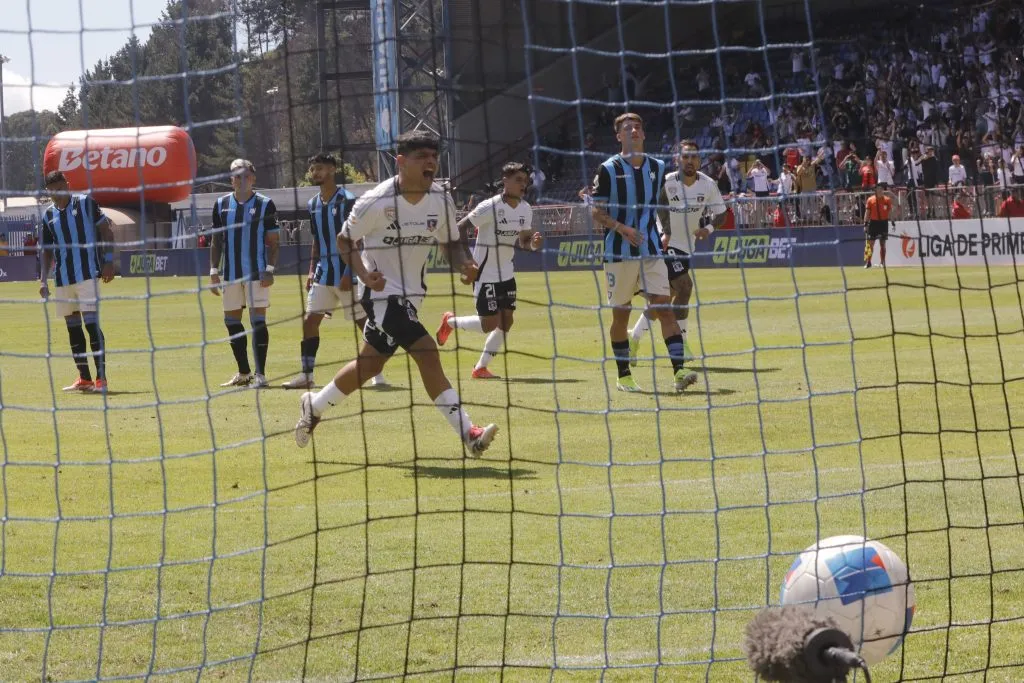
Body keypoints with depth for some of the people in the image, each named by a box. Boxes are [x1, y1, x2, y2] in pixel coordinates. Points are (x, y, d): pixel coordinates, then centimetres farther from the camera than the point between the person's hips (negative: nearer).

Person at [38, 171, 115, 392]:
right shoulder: (48, 214, 11)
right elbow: (47, 250, 16)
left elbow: (106, 231, 0)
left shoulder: (84, 203, -2)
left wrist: (108, 261, -9)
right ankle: (84, 379, 14)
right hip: (62, 279, 5)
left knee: (91, 324, -12)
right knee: (73, 327, 7)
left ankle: (101, 378, -11)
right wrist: (43, 280, 7)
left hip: (87, 274, -5)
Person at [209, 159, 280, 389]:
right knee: (232, 321, 7)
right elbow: (217, 240, 13)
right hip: (230, 274, 4)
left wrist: (269, 270, -10)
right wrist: (214, 271, 7)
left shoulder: (265, 204, -1)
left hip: (257, 273, -4)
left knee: (258, 320, -8)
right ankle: (244, 373, 19)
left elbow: (272, 241, -1)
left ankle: (260, 374, -6)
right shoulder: (221, 204, 9)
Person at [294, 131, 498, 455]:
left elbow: (452, 242, 10)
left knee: (369, 364, 13)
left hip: (411, 294, 7)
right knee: (426, 353, -20)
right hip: (382, 292, -7)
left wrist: (465, 264, -13)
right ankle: (468, 434, -20)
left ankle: (314, 407, 33)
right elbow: (345, 239, -7)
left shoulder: (441, 200, -3)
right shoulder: (377, 202, -18)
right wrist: (365, 274, -23)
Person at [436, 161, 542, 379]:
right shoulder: (490, 207, -19)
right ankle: (450, 321, 21)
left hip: (506, 273, 7)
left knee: (506, 322, 1)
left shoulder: (525, 210, 2)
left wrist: (534, 243, -13)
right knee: (489, 324, -7)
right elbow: (460, 229, -14)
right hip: (485, 273, -7)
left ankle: (480, 368, 12)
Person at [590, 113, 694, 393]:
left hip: (651, 251, 3)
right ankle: (623, 376, 17)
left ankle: (679, 371, -15)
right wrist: (621, 228, -19)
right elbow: (596, 212, -5)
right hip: (619, 253, -3)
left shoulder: (657, 167, 8)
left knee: (664, 307, -9)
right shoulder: (609, 169, -4)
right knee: (620, 314, 5)